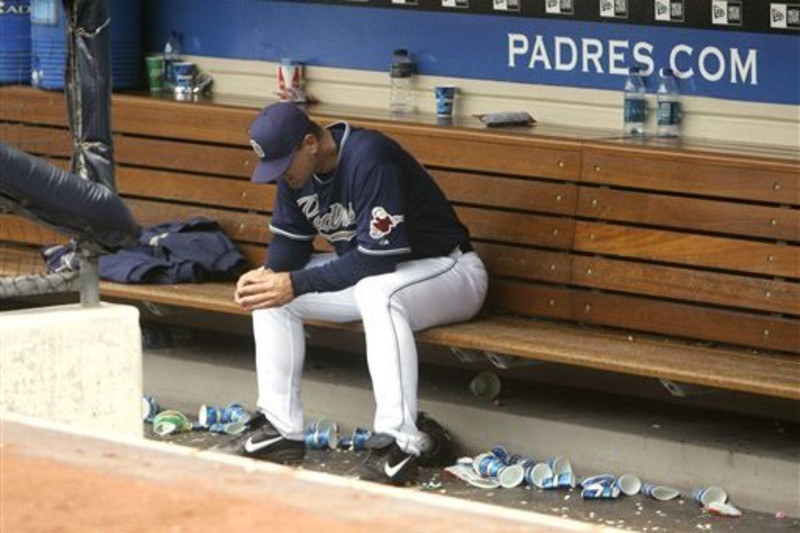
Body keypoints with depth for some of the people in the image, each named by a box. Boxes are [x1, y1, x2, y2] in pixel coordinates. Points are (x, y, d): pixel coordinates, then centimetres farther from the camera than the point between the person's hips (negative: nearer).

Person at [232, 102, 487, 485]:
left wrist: (296, 284, -32)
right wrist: (270, 274, -19)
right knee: (269, 292, -6)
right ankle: (280, 430, -3)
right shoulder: (294, 167, -4)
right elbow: (290, 240, 4)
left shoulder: (369, 159, -29)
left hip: (445, 268, -8)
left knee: (376, 292, -40)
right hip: (361, 269, 9)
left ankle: (398, 446, -39)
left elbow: (378, 258, -32)